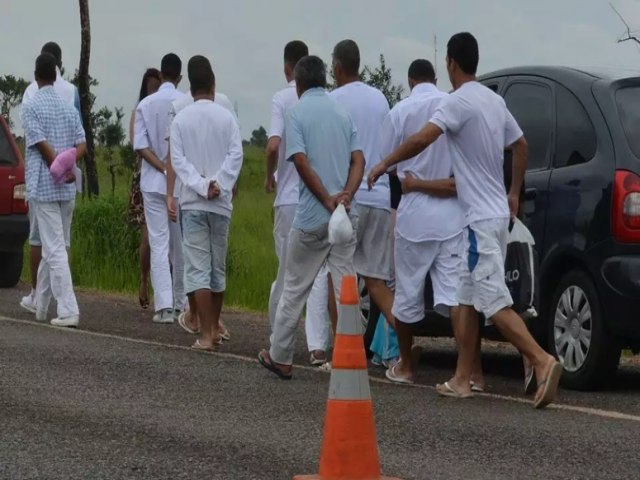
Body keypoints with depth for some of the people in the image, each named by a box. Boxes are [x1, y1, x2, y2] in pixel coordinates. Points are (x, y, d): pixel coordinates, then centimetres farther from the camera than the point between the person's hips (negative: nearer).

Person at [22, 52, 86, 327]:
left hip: (44, 188, -6)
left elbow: (42, 145, -14)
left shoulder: (32, 107, -8)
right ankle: (40, 305, 26)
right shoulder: (69, 108, 11)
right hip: (67, 190, 6)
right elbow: (81, 146, 3)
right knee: (54, 246, 15)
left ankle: (68, 310, -15)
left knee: (55, 249, -8)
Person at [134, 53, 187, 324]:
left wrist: (163, 168, -8)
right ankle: (180, 303, 21)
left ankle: (164, 306, -12)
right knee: (181, 245, 12)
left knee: (159, 244, -2)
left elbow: (140, 145, -7)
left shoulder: (145, 105, -1)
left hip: (153, 183, 0)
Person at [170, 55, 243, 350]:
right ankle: (215, 328, 26)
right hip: (221, 202, 2)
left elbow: (178, 160, -8)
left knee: (198, 267, -4)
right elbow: (236, 155, -9)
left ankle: (206, 335, -11)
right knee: (218, 266, 14)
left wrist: (201, 186, -12)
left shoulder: (181, 120, -1)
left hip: (193, 202, -2)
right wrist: (219, 185, -12)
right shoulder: (226, 117, 0)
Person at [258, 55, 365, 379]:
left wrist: (328, 201, -13)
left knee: (295, 287, 7)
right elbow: (358, 160, 2)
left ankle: (280, 357, 16)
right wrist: (345, 196, -11)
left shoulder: (297, 112, -4)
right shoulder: (342, 112, 12)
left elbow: (302, 162, -15)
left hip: (312, 216, -4)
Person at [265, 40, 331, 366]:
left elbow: (273, 145, -17)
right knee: (319, 271, -1)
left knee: (287, 269, 10)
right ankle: (317, 345, -10)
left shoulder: (282, 99, -5)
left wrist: (269, 176, 1)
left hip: (290, 197, -2)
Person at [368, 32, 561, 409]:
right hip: (497, 213, 9)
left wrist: (385, 164, -11)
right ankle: (462, 380, 16)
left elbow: (421, 140, -25)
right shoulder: (495, 100, 12)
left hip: (482, 219, -9)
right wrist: (515, 194, 30)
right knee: (468, 299, 14)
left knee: (495, 301, -13)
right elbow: (521, 145, 22)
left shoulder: (460, 102, -15)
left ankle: (543, 361, -25)